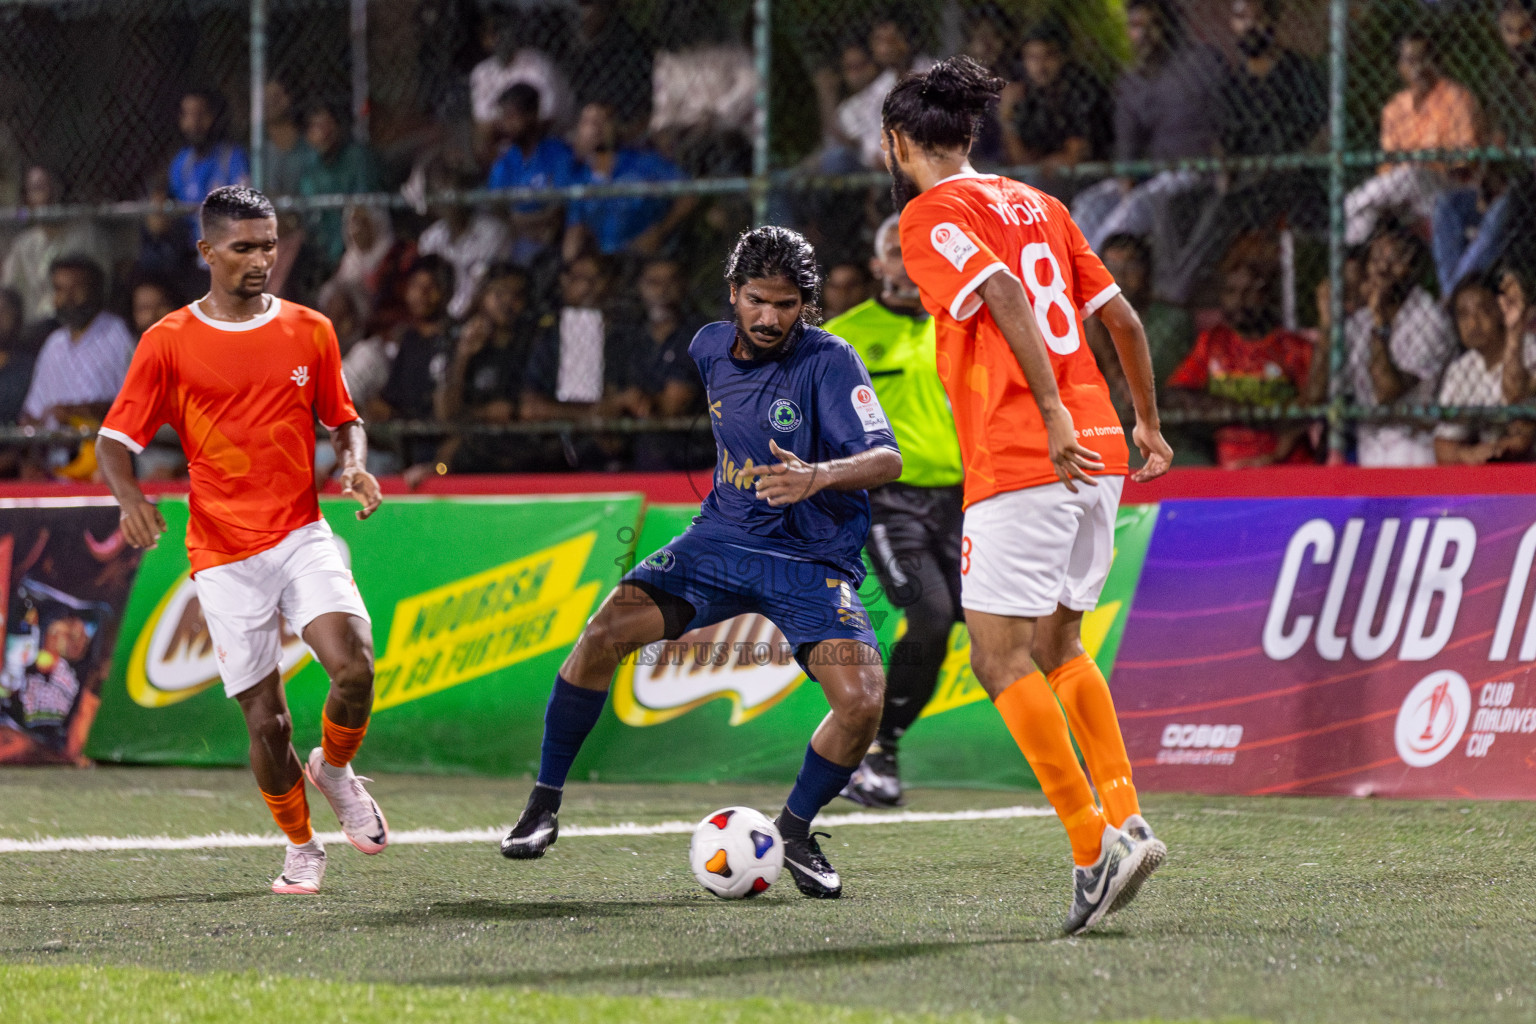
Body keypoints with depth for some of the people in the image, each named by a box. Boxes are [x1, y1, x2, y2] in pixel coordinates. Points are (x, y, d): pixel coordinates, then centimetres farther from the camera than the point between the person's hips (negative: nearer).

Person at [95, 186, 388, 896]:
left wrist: (355, 465, -4)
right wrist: (130, 498, -19)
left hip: (301, 535, 1)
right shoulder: (168, 343, -1)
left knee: (353, 665, -22)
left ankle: (334, 769, 10)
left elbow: (344, 421, 18)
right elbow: (114, 441, 1)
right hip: (223, 556, -1)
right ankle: (300, 848, 22)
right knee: (265, 718, -2)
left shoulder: (309, 332, 6)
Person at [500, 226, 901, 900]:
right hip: (722, 538, 4)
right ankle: (544, 805, -4)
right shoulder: (710, 348, 3)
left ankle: (795, 831, 3)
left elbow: (887, 459, -25)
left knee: (863, 700, -24)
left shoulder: (829, 362, -14)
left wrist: (817, 476, -43)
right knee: (605, 631, -19)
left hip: (812, 562, -4)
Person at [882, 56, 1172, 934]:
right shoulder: (1036, 204, 19)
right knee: (1058, 647, 19)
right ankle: (1128, 819, 7)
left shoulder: (931, 214, -2)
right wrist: (1148, 424, 29)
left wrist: (1053, 413, -25)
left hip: (1019, 461, -8)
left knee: (1001, 659, -3)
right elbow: (1123, 319, 19)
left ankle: (1095, 846, -12)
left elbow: (1005, 298, -19)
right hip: (1097, 452, 8)